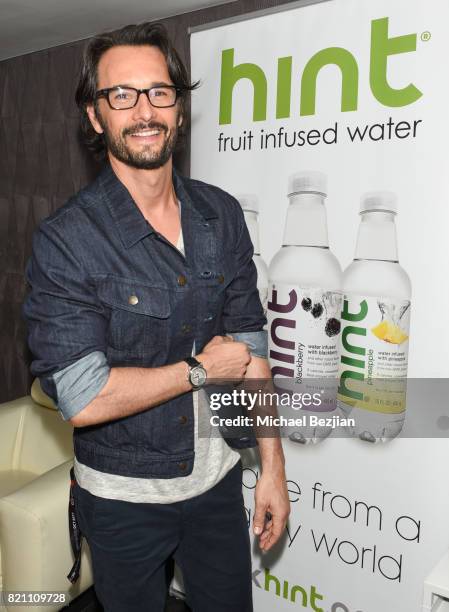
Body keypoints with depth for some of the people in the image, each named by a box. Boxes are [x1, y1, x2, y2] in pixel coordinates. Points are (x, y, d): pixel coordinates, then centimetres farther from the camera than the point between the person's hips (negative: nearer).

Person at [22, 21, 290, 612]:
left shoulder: (222, 214, -4)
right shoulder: (65, 238, -18)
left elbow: (249, 346, -2)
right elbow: (83, 398, -23)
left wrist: (272, 467, -1)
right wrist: (201, 369, -15)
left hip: (218, 478, 4)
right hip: (123, 496, -3)